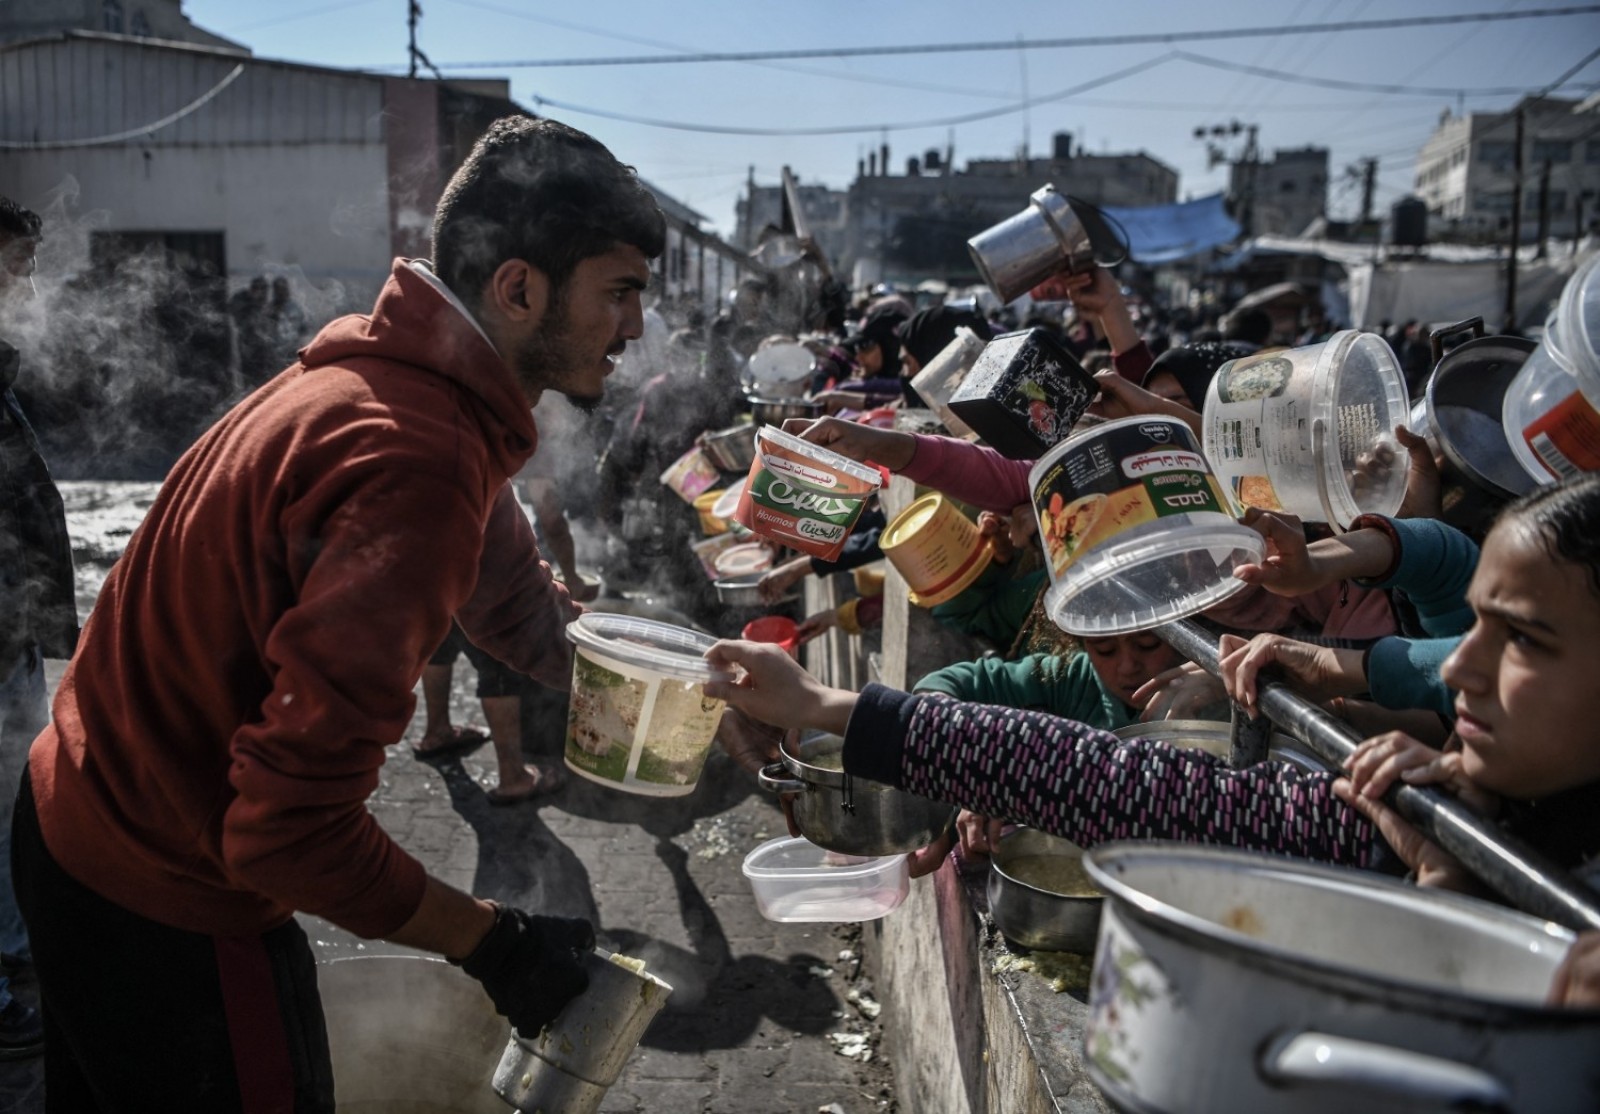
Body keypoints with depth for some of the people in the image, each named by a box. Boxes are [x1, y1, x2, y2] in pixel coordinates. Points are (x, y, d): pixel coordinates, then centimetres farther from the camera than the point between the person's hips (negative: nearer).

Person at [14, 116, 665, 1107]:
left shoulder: (387, 371, 0)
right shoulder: (416, 467, -31)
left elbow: (520, 605, 8)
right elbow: (294, 828, -32)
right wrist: (492, 942, -19)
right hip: (166, 911, -9)